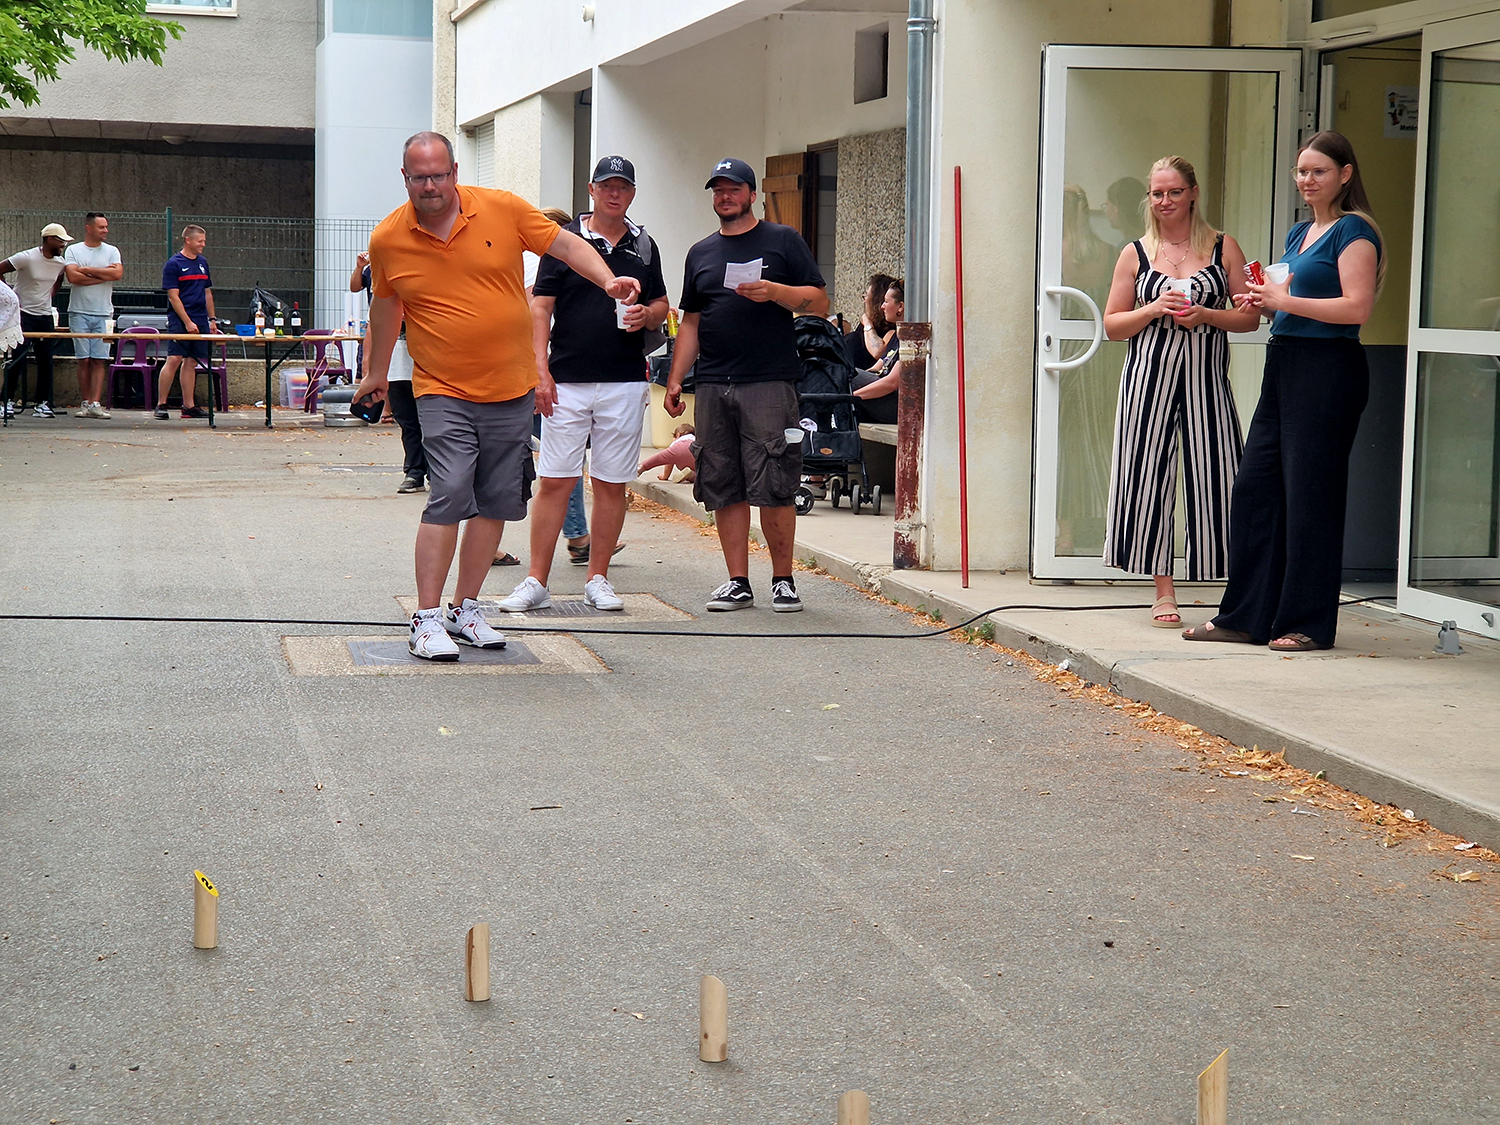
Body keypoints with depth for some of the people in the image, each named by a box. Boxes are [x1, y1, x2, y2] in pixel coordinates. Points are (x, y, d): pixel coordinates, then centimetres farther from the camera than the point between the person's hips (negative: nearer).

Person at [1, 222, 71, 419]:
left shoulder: (60, 263, 5)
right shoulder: (27, 258, -14)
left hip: (45, 316, 6)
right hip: (24, 314, -6)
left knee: (46, 361, 3)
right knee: (19, 358, -12)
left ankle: (43, 403, 11)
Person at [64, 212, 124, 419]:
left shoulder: (111, 251, 9)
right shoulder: (73, 250, 5)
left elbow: (118, 273, -8)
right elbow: (72, 276, -10)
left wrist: (87, 270, -6)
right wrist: (103, 275, -7)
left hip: (103, 314, 1)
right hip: (79, 312, -1)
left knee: (99, 360, -4)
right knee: (84, 360, -1)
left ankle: (95, 404, -6)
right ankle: (85, 403, 3)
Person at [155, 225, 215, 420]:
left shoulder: (202, 263, 15)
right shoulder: (173, 264, -5)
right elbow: (173, 296, -10)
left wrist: (211, 319, 15)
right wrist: (188, 322, -15)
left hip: (200, 322, 6)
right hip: (179, 320, -6)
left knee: (192, 362, 7)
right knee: (174, 359, -12)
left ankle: (188, 406, 9)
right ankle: (161, 404, -7)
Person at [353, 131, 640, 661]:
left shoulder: (502, 209, -4)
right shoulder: (388, 239, -2)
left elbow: (567, 244, 5)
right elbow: (385, 306, 15)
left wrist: (608, 280, -13)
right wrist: (376, 373, 25)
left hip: (512, 389, 3)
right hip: (444, 392, -2)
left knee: (498, 502, 7)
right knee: (449, 494, -16)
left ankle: (464, 610, 20)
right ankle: (426, 620, -10)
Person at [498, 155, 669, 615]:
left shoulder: (644, 246, 12)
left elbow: (661, 303, 21)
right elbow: (540, 307, 0)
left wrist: (646, 314, -4)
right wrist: (540, 370, -9)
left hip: (625, 383, 3)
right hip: (567, 381, -3)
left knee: (612, 483, 5)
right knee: (554, 481, -4)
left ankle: (598, 579, 14)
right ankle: (537, 582, 0)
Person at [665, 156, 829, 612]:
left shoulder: (783, 241, 6)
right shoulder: (701, 253, 19)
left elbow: (820, 302, 2)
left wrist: (775, 292, -15)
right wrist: (675, 379, 12)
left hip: (769, 382, -4)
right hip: (713, 386, 4)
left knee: (773, 488, -8)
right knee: (723, 488, 3)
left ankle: (783, 579, 4)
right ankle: (737, 582, 9)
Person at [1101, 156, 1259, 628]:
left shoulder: (1223, 248, 8)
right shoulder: (1136, 253, 10)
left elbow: (1249, 317, 7)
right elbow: (1112, 324, 10)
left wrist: (1204, 315, -10)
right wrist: (1154, 310, -7)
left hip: (1205, 376, -1)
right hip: (1149, 374, 1)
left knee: (1216, 479, -6)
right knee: (1149, 478, -1)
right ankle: (1164, 592, 8)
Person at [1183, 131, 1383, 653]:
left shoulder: (1354, 231, -7)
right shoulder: (1299, 233, 19)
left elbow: (1356, 307, -17)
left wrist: (1284, 300, -17)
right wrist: (1263, 302, 8)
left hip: (1329, 369, -9)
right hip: (1283, 365, 9)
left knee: (1310, 495, -5)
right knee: (1254, 488, 6)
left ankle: (1309, 623, 3)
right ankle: (1246, 615, 12)